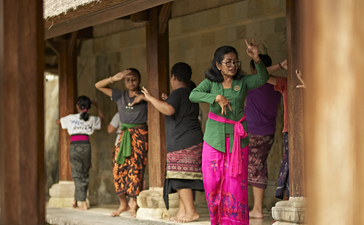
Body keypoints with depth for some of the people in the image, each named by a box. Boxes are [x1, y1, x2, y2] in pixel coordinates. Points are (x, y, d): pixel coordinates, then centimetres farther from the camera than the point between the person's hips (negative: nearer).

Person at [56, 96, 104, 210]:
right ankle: (75, 199, 13)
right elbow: (101, 117, 31)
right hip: (86, 145, 2)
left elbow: (57, 122, 18)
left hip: (74, 146, -2)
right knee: (84, 174, 13)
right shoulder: (91, 119, 8)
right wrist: (96, 106, 43)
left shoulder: (71, 118, 2)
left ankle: (83, 203, -2)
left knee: (78, 175, 1)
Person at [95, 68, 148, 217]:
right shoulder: (120, 95, 11)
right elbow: (98, 85, 11)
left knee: (136, 167, -8)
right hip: (124, 135, 4)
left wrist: (143, 97, -17)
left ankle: (133, 204, -1)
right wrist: (114, 78, -5)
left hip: (140, 134, -3)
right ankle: (123, 204, 11)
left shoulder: (143, 96, 4)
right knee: (118, 168, -1)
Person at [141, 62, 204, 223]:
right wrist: (168, 101, 39)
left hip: (181, 143, -9)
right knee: (184, 179, 9)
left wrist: (151, 98, -18)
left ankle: (191, 211, -13)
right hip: (194, 142, 9)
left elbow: (168, 110, -29)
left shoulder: (177, 93, -10)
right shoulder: (191, 94, 18)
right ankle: (182, 211, 10)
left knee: (179, 178, -10)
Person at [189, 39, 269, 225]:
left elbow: (262, 79, -13)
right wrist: (217, 98, -25)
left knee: (235, 184, -3)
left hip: (237, 140, -1)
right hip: (214, 140, 1)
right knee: (213, 182, 3)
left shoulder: (243, 82, 4)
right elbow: (193, 95, -13)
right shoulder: (210, 82, 4)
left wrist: (256, 59, -30)